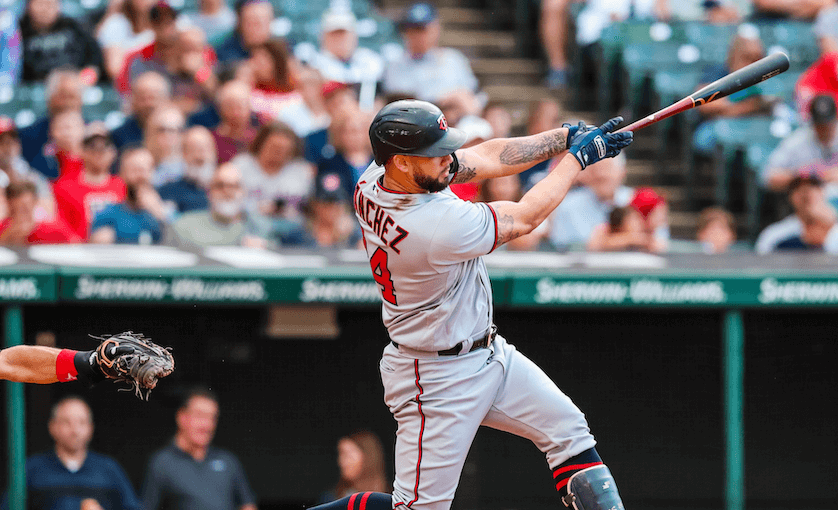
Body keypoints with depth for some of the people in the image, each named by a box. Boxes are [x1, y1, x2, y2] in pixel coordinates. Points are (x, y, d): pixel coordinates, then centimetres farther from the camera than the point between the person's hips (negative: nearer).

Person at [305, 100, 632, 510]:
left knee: (569, 432, 10)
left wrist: (569, 136, -3)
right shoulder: (438, 227, -35)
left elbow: (487, 159, 1)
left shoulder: (373, 183, -9)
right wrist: (577, 157, -6)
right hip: (438, 379, -10)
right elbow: (526, 217, -18)